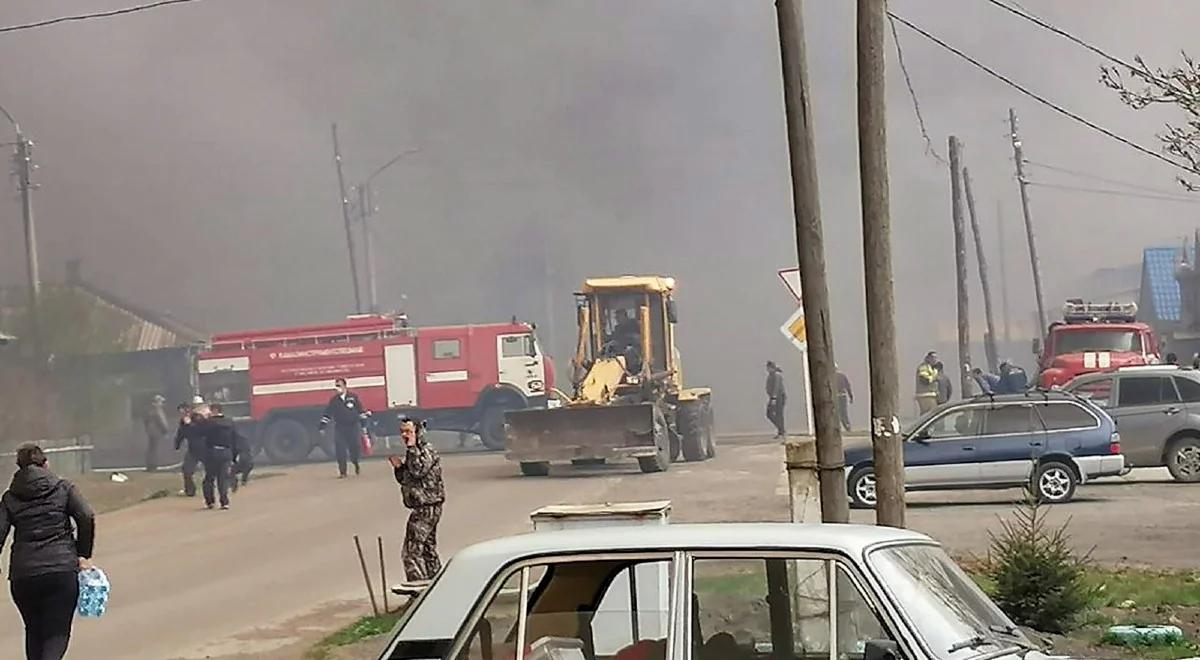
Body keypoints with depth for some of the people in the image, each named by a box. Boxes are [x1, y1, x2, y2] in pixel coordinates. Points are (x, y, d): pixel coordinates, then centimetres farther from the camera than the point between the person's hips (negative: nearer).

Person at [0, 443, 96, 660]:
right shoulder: (63, 488, 7)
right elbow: (87, 518, -6)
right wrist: (83, 555, 3)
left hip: (23, 575, 2)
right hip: (62, 570, -2)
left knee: (33, 632, 19)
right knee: (57, 633, 0)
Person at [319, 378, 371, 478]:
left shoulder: (353, 397, 1)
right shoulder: (333, 400, 4)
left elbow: (361, 410, 5)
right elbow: (327, 414, 7)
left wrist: (363, 424, 2)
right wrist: (322, 427, 3)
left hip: (353, 426, -1)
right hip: (339, 428, 1)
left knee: (355, 448, -2)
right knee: (340, 451, -7)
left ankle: (356, 464, 29)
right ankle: (342, 472, 0)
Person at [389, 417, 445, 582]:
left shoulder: (427, 451, -13)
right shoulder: (412, 453, 15)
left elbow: (418, 471, -29)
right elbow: (404, 480, 20)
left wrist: (411, 447, -21)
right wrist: (397, 466, 1)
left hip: (427, 508, -10)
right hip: (422, 508, 10)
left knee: (411, 552, -14)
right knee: (428, 550, 16)